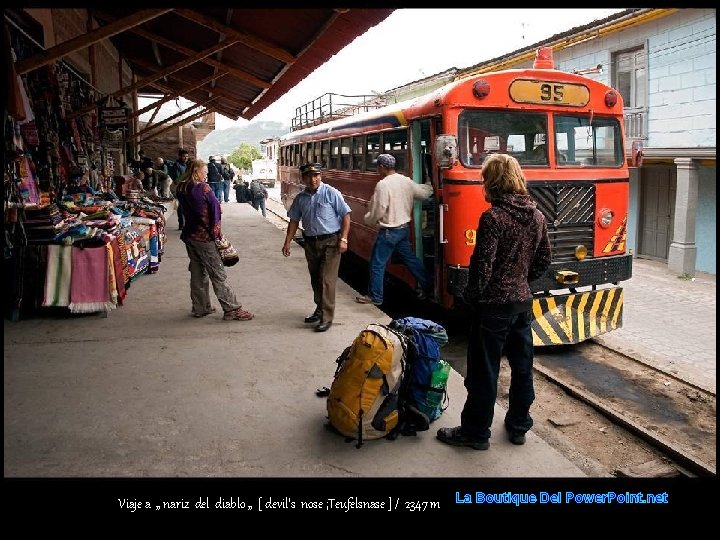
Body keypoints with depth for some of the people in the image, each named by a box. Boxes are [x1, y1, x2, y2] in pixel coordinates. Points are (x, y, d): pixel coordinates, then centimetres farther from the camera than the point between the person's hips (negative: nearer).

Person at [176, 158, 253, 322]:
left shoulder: (181, 189, 6)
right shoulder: (203, 188, -14)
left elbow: (185, 210, 12)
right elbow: (215, 208, -10)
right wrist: (216, 231, 0)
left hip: (188, 235, 7)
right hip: (204, 236, -7)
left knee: (197, 272, 15)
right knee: (218, 274, -4)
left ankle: (200, 308, 22)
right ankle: (231, 309, -1)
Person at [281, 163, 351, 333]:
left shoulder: (331, 193, -9)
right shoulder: (300, 198, 6)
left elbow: (346, 215, -8)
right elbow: (294, 221, 12)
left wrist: (343, 239, -15)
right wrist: (287, 242, 7)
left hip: (330, 242, -5)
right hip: (310, 243, 6)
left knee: (327, 280, -8)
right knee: (315, 280, 16)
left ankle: (327, 317, 0)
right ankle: (319, 309, 33)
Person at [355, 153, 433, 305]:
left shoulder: (383, 184, -20)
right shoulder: (406, 181, 3)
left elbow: (377, 212, -20)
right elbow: (424, 192, 16)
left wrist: (367, 219, 1)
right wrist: (430, 184, 38)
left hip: (388, 231, -8)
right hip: (404, 228, 8)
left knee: (377, 264, 4)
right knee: (410, 258, 20)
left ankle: (375, 297, 12)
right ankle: (426, 286, 27)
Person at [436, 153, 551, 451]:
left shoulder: (493, 217, -18)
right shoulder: (537, 216, 4)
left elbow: (482, 264, -20)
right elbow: (544, 259, 11)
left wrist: (471, 294, -6)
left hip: (494, 304, -7)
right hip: (523, 302, 7)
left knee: (484, 371, 4)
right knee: (522, 365, 16)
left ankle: (475, 432, 16)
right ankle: (519, 426, 31)